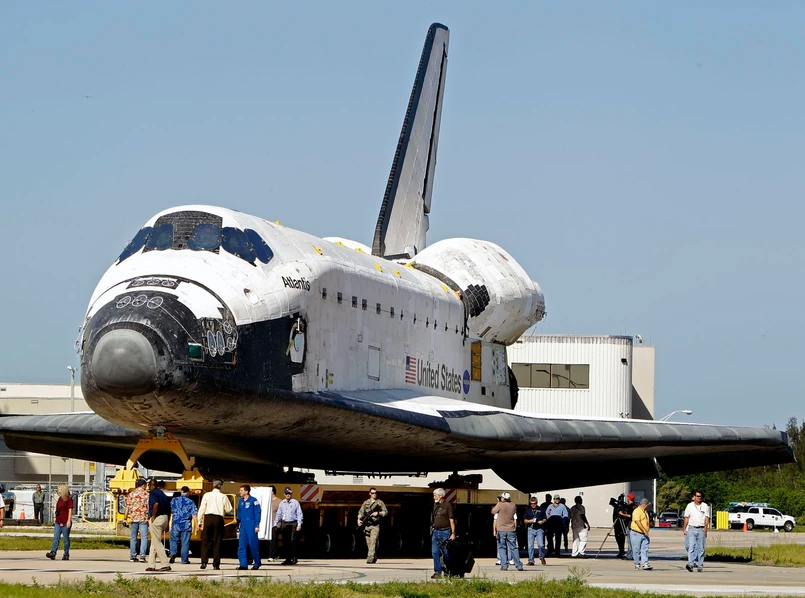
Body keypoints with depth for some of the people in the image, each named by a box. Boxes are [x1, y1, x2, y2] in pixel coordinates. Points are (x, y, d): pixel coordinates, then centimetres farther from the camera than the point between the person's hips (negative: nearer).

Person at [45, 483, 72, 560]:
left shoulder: (69, 499, -8)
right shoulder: (60, 499, 16)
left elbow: (70, 510, -12)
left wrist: (69, 521, -17)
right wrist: (55, 518, 22)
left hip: (65, 523, -8)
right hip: (58, 522, 8)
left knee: (66, 539, 1)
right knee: (56, 538, -2)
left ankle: (66, 554, 8)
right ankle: (53, 553, -10)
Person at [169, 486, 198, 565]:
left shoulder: (174, 500, 3)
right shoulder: (190, 502, -3)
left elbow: (170, 511, 13)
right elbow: (194, 514, -7)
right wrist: (197, 525, -6)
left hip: (176, 524, 1)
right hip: (186, 525, -1)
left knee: (174, 540, 10)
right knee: (185, 542, 3)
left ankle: (173, 553, -13)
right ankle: (184, 560, 4)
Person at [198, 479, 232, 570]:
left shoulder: (207, 495, 1)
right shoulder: (223, 497, 0)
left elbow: (202, 509, 0)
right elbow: (228, 509, 3)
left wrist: (199, 522, 3)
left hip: (208, 518, 0)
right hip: (219, 519, 0)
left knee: (205, 541, 6)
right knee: (217, 542, 5)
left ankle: (204, 562, -5)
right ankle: (216, 564, 4)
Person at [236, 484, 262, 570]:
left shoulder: (253, 500, -7)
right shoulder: (241, 501, 11)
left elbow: (258, 513, -8)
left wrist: (257, 525, -12)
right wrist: (238, 524, 16)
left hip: (251, 526, -6)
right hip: (243, 526, 6)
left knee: (253, 545, -1)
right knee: (241, 545, 0)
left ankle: (257, 563, 15)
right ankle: (243, 564, 1)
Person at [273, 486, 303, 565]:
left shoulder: (295, 503, 2)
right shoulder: (282, 503, 14)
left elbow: (299, 514, 0)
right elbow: (278, 514, 18)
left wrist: (299, 525, -8)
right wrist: (275, 524, 11)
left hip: (293, 524, -4)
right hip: (284, 524, 4)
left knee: (293, 541, -12)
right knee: (285, 542, 3)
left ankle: (294, 558, -9)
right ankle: (288, 559, 8)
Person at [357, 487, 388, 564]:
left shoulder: (380, 502, 4)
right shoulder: (366, 503, 9)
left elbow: (386, 512, 3)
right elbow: (361, 512, 3)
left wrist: (378, 513, -14)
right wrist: (359, 520, -14)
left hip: (375, 526, -3)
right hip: (367, 525, 3)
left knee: (373, 542, -16)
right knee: (368, 544, 8)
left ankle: (370, 559, -21)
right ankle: (374, 558, 25)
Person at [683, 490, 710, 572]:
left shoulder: (705, 506, 8)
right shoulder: (689, 506, 10)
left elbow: (707, 518, 2)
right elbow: (686, 518, 12)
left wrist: (705, 528, -12)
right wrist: (684, 529, 6)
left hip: (701, 529, 0)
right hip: (692, 529, 0)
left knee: (701, 548, 1)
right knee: (691, 547, -12)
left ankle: (700, 565, 6)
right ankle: (691, 564, -21)